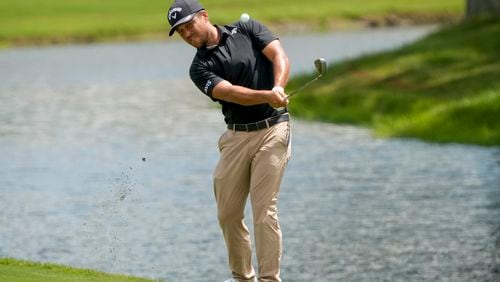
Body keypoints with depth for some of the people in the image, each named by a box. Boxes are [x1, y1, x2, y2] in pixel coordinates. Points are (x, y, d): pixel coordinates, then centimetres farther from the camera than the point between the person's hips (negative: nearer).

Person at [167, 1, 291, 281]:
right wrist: (268, 96, -32)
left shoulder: (247, 29, 3)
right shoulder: (200, 68, 2)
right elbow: (232, 93, -15)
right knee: (228, 213, 8)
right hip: (237, 136, 4)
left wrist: (278, 88, -30)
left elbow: (279, 56, -9)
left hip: (272, 129, -4)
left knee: (264, 210, -11)